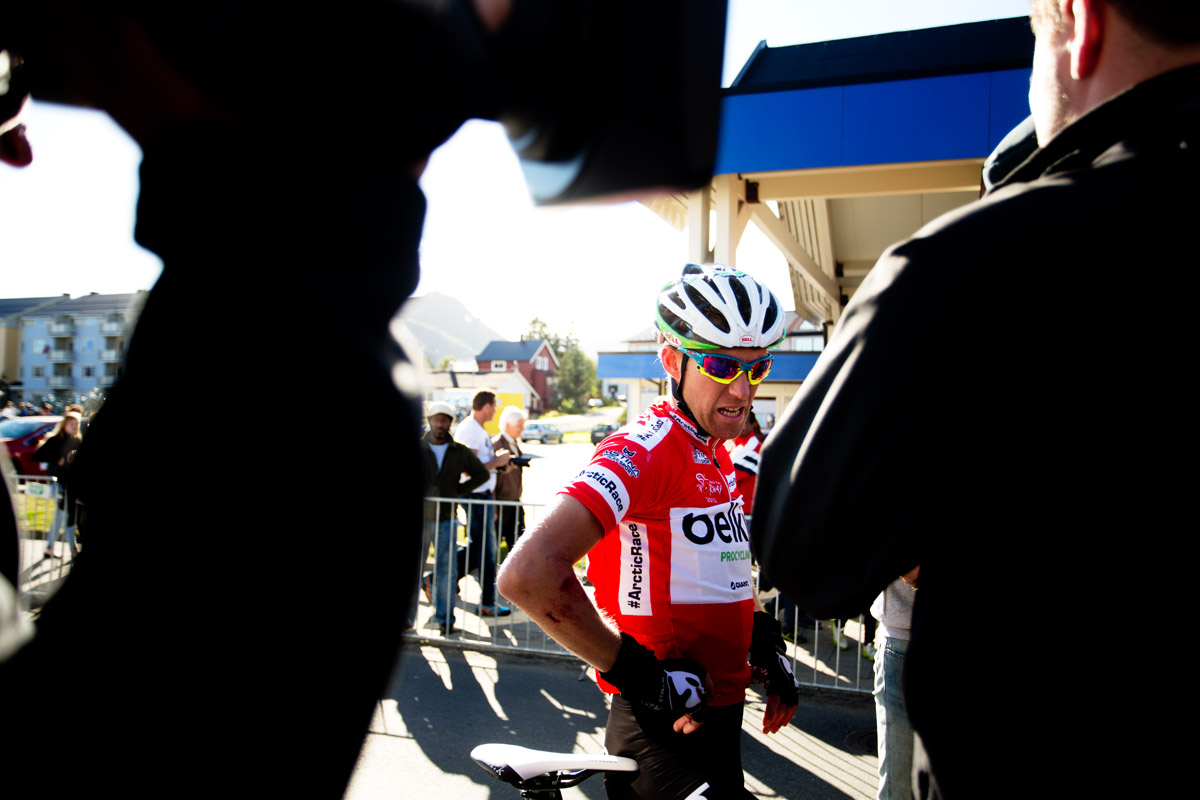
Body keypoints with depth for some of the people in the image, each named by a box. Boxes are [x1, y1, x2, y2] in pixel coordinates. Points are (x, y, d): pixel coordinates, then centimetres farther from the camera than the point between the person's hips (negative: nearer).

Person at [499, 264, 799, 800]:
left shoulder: (717, 455, 9)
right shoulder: (647, 449, -22)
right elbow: (528, 574, -34)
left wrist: (764, 643, 7)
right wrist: (639, 674, -24)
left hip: (714, 711, 9)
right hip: (668, 732, -9)